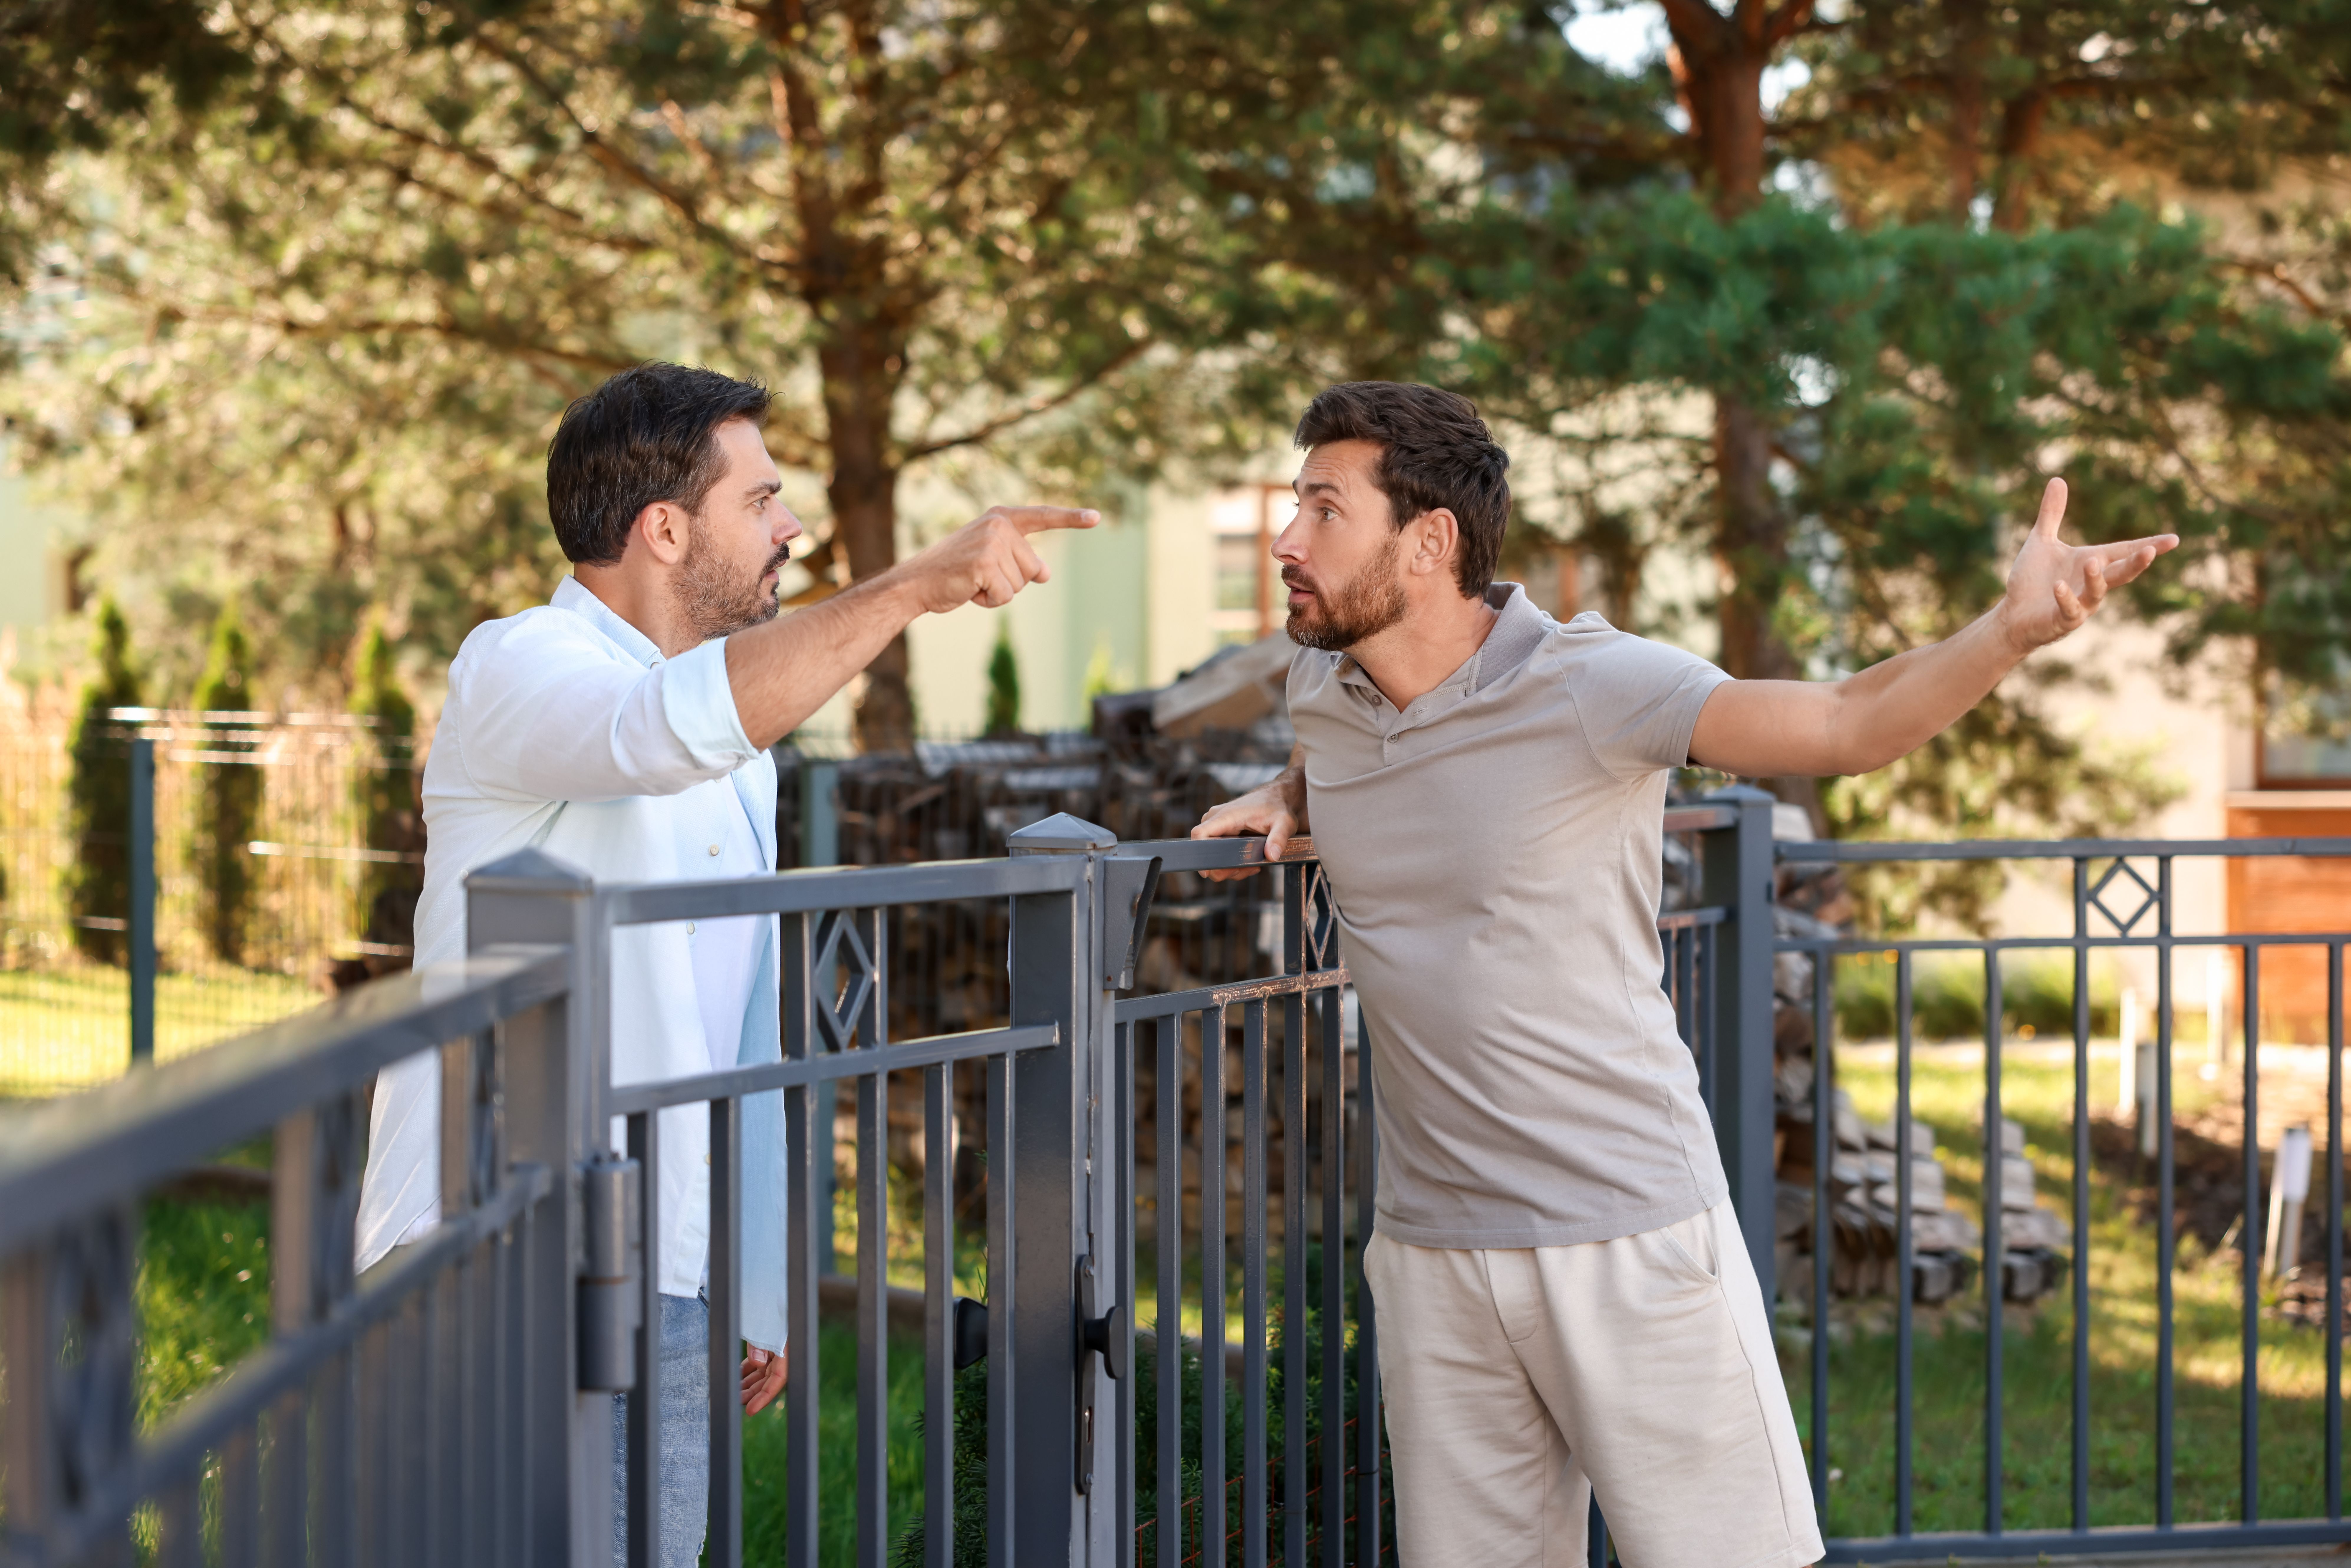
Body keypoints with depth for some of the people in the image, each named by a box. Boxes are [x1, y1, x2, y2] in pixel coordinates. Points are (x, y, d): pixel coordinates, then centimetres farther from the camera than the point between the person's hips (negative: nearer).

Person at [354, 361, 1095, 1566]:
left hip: (665, 1288, 8)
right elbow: (680, 723, -33)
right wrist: (915, 587, -33)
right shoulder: (518, 670, -8)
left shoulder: (741, 746, 19)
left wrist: (759, 1288, 21)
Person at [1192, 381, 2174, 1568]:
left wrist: (2012, 628, -42)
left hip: (1632, 1239, -5)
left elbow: (1850, 724, -25)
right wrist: (1282, 803, 9)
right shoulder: (1319, 686, 6)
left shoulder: (1587, 685, -14)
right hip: (1431, 1250, 6)